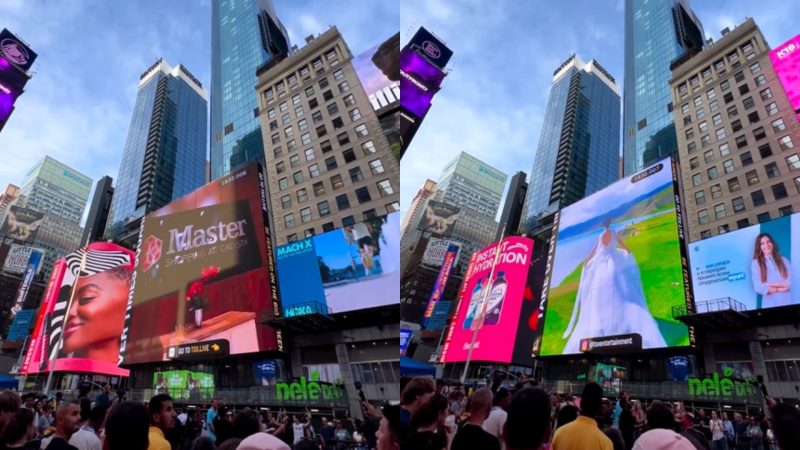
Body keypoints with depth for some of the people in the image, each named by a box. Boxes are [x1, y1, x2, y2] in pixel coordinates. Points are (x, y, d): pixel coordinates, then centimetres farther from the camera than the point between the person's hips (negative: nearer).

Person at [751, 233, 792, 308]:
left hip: (787, 302, 2)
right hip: (769, 304, -2)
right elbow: (758, 287, -11)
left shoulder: (784, 260, 6)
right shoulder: (756, 263, -2)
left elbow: (789, 284, -4)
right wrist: (780, 288, -8)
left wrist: (769, 285, -11)